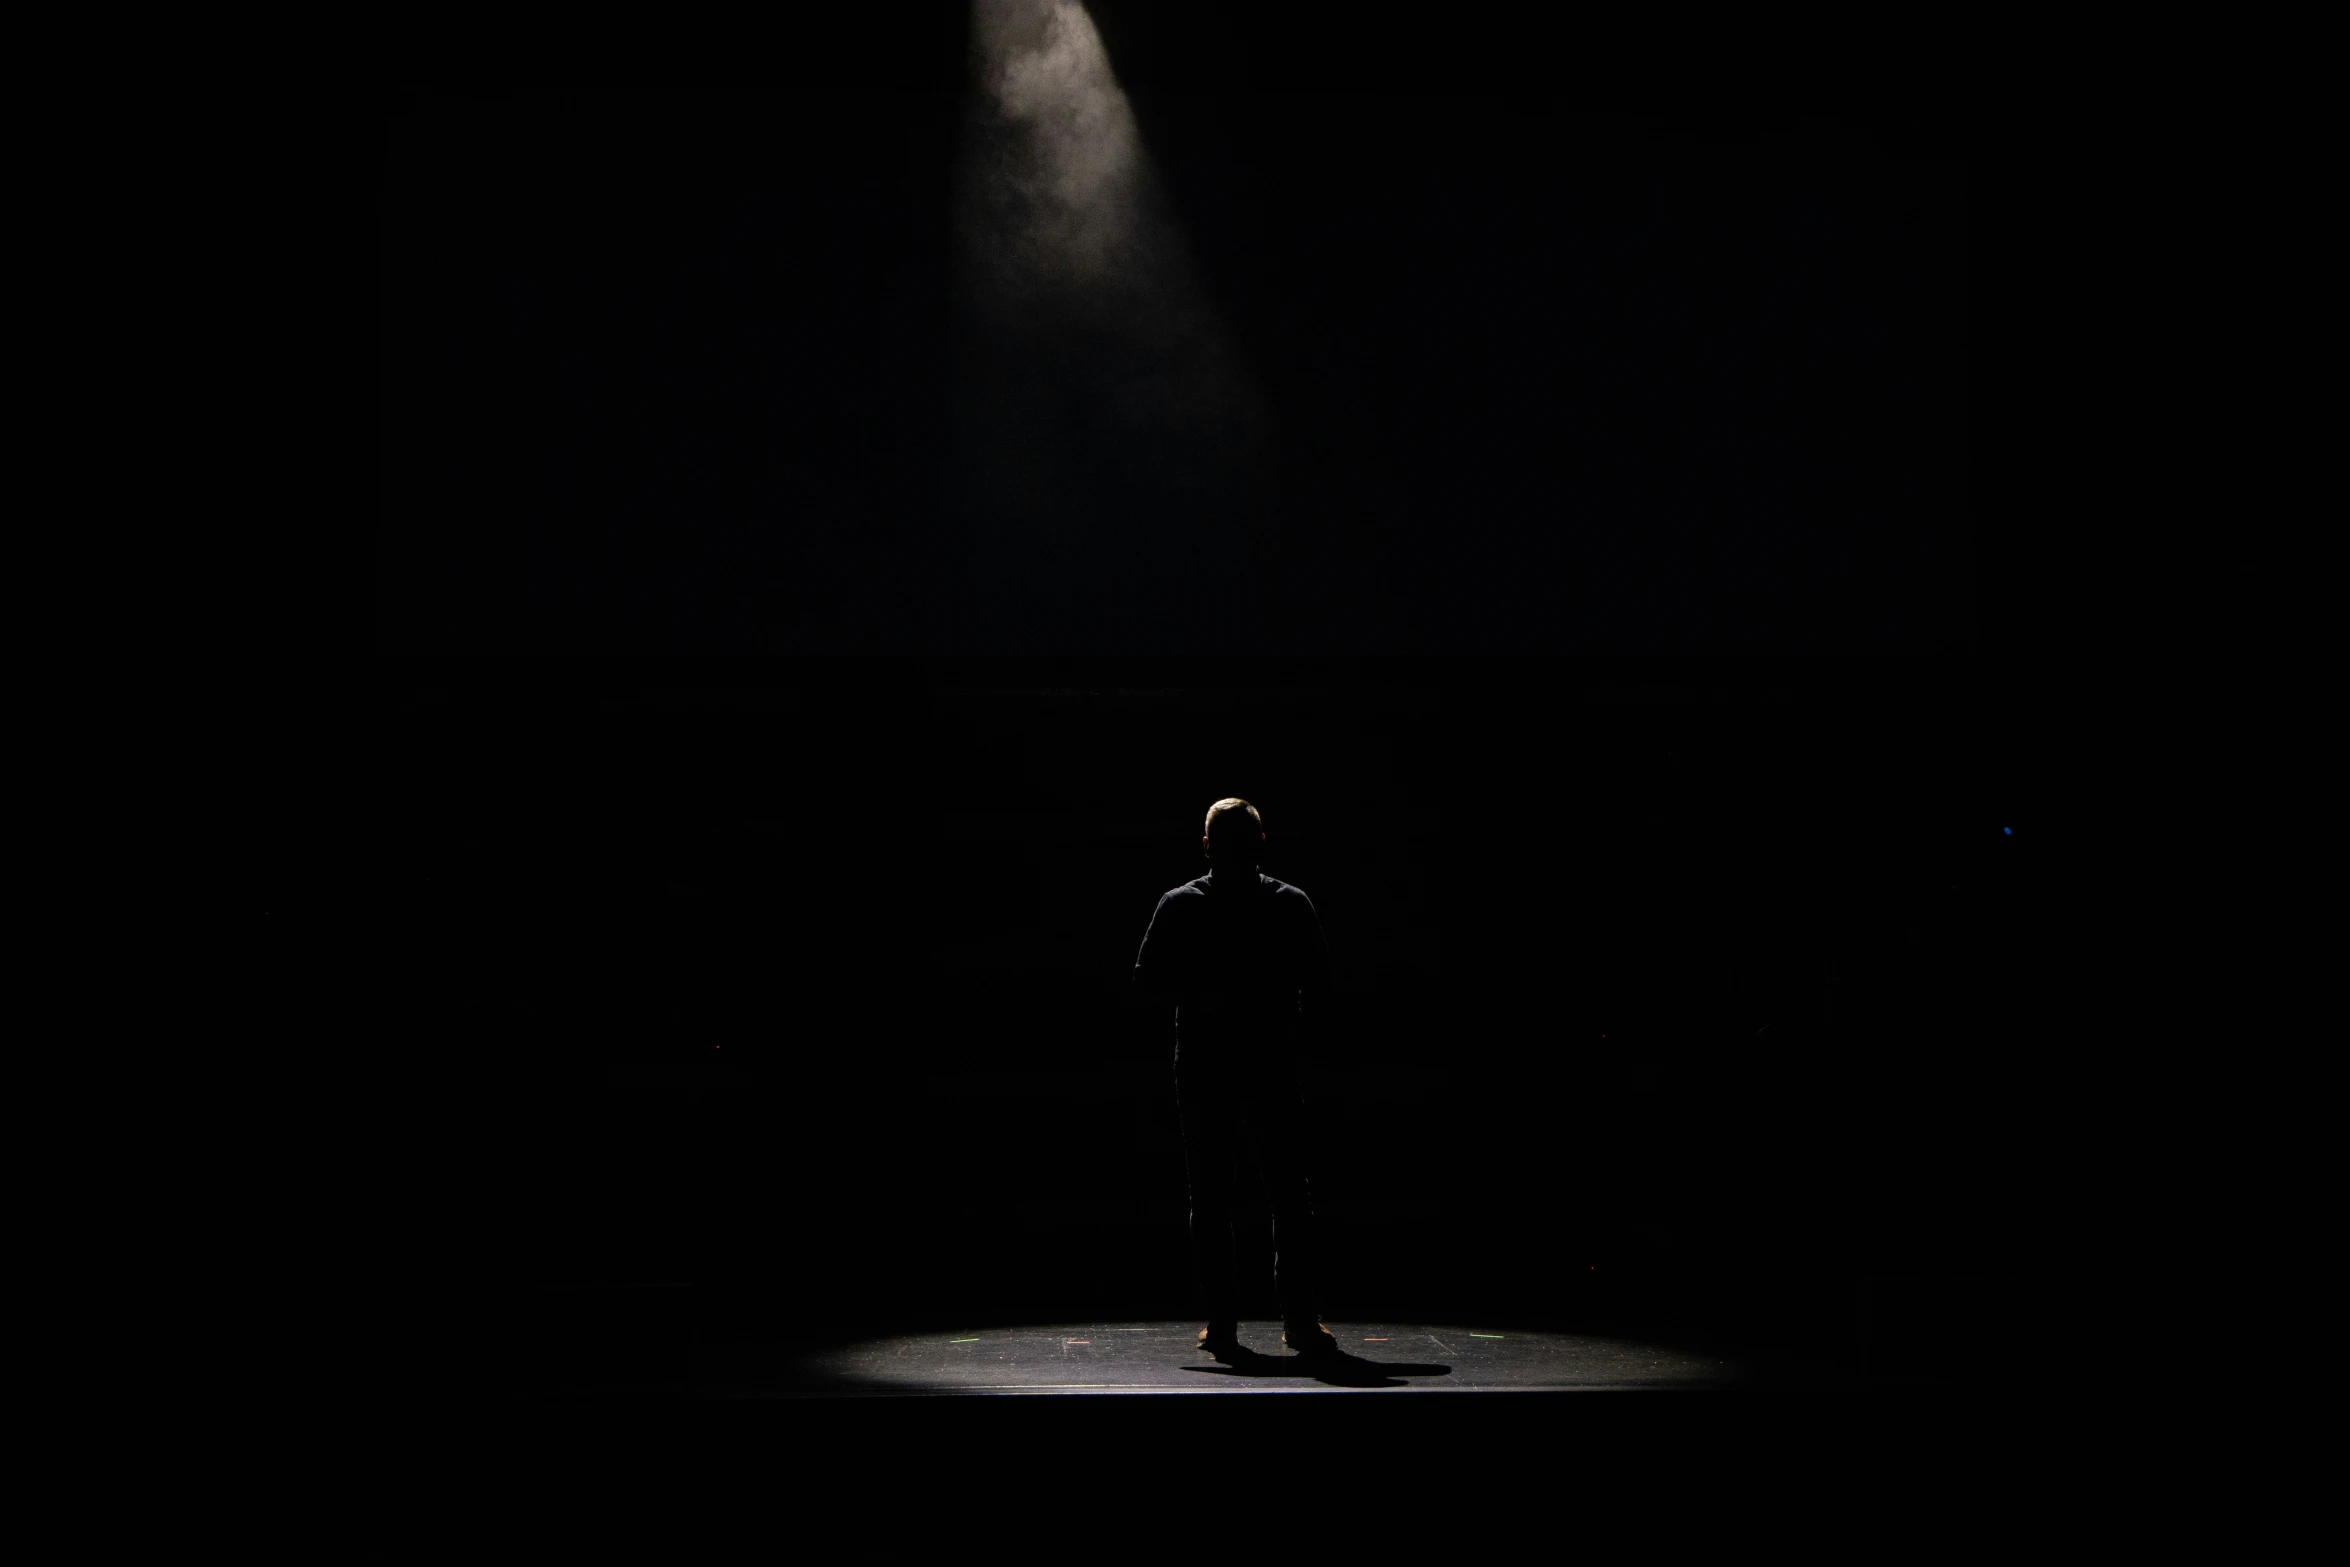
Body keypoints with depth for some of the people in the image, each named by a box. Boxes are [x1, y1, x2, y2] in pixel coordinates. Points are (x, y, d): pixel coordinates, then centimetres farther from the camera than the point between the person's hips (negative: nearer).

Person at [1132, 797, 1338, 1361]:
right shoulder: (1180, 906, 5)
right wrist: (1201, 996, -3)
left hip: (1274, 1067, 0)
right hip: (1205, 1070, 0)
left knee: (1291, 1193, -1)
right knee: (1210, 1197, 2)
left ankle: (1301, 1319, 1)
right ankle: (1220, 1323, 5)